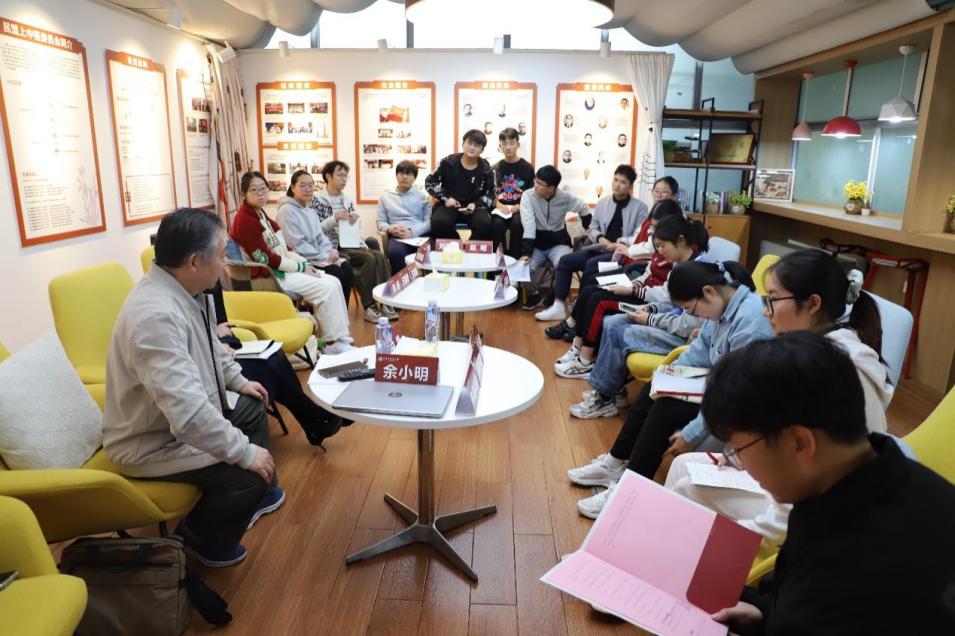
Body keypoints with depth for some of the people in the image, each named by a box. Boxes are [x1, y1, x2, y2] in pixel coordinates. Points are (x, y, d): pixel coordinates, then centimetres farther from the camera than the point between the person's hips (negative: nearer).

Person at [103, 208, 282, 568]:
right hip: (150, 442, -10)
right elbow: (187, 409, -40)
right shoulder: (156, 315, -36)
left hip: (186, 413, 10)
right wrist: (244, 452, -32)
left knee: (252, 408, 21)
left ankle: (251, 498, 38)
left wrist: (239, 381, 20)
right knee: (249, 473, -19)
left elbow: (211, 346, 17)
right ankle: (201, 539, 11)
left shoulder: (186, 290, -6)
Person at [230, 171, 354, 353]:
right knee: (327, 289, -18)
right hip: (270, 276, -9)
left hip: (285, 268, 9)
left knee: (334, 282, -2)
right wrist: (301, 267, -13)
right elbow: (266, 259, -19)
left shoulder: (261, 214, 15)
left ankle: (342, 337, -1)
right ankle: (332, 344, -7)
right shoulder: (245, 220, -14)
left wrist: (305, 263, 1)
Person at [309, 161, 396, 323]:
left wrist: (355, 221, -4)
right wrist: (334, 219, -20)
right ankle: (369, 307, -22)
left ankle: (385, 302, -23)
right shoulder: (317, 200, -2)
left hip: (350, 243, 6)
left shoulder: (348, 200, 17)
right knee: (369, 259, -27)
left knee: (380, 256, -21)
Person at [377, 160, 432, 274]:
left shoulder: (423, 196, 16)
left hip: (421, 235, 0)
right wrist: (389, 229, -9)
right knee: (395, 252, -38)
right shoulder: (385, 196, 20)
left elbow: (429, 221, 4)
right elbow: (381, 222, 16)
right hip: (398, 237, 0)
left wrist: (412, 232, -14)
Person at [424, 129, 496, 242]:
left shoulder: (486, 170, 3)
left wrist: (476, 204, -10)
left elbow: (489, 195, 11)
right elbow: (430, 182, 7)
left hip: (474, 206, 0)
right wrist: (445, 198, -6)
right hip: (449, 205, 0)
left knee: (485, 223, -33)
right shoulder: (448, 162, 0)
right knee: (439, 223, -34)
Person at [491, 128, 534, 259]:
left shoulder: (527, 167, 8)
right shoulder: (495, 168, 12)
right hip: (500, 208, 1)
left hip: (520, 209, -1)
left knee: (518, 223, -34)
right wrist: (500, 206, -12)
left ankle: (514, 258, -21)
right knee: (497, 224, -32)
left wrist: (519, 206, -13)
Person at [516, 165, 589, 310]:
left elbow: (584, 207, 13)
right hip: (537, 244, 0)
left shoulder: (565, 198, -8)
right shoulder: (528, 196, -14)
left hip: (558, 243, 0)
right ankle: (534, 294, 6)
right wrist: (526, 252, -31)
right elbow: (528, 226, -23)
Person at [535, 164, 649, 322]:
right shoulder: (603, 202, 16)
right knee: (565, 260, -11)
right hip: (600, 250, 6)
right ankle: (559, 307, -10)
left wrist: (618, 244, -20)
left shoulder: (640, 207, 2)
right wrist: (600, 238, -4)